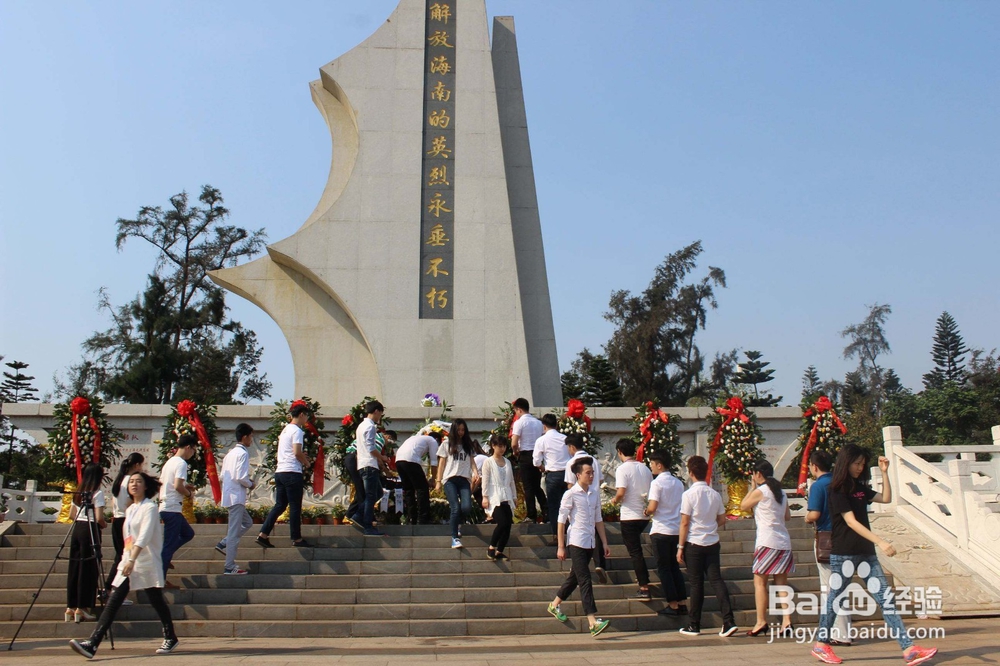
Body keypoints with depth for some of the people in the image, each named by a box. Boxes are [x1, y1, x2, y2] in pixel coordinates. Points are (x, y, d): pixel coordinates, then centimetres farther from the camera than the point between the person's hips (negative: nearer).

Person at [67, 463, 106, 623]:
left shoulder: (78, 492, 11)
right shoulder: (97, 493, -11)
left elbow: (71, 515, 14)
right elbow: (99, 517, -16)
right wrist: (104, 524, 3)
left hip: (77, 529, 7)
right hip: (90, 531, -7)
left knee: (74, 568, 10)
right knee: (88, 569, -1)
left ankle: (70, 607, 14)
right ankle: (81, 608, 1)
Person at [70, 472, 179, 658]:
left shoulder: (150, 507, -9)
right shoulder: (130, 510, 14)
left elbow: (144, 536, -22)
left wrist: (132, 560, -32)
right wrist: (127, 560, 19)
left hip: (147, 563, -7)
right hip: (128, 562, 7)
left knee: (156, 601, 2)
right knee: (112, 603, -4)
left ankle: (170, 638, 19)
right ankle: (92, 644, -10)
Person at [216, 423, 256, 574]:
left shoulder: (231, 453, 15)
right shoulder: (243, 453, -13)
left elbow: (223, 475, 17)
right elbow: (241, 477, -22)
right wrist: (250, 484, -2)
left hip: (229, 495, 9)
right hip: (237, 497, -9)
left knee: (247, 522, 22)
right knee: (234, 531, -4)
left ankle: (224, 544, 15)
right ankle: (230, 567, -1)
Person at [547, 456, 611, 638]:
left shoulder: (595, 493, 9)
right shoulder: (570, 494, -9)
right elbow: (561, 521, -7)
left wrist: (604, 543, 14)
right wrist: (561, 547, -9)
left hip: (590, 542, 7)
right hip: (576, 541, -7)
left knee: (575, 577, 16)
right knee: (585, 580, -11)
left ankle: (555, 604, 34)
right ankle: (593, 621, -14)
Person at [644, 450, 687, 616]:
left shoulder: (657, 482, -13)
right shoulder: (678, 483, 8)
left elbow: (652, 508, -19)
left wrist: (646, 511, 1)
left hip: (661, 531, -6)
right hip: (677, 530, 7)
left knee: (664, 568, 3)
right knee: (674, 566, 14)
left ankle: (673, 605, 4)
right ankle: (682, 604, 13)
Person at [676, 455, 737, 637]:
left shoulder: (689, 495, -12)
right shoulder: (715, 494, 3)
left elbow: (684, 523, -12)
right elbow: (722, 520, 10)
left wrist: (680, 547, -5)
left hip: (694, 544, -4)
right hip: (713, 543, 4)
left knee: (696, 584, 4)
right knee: (716, 580, 5)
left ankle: (694, 625, 13)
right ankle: (729, 621, -4)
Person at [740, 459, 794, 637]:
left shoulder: (760, 491, -8)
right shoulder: (781, 492, 13)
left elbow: (743, 506, 4)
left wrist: (753, 487, 10)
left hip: (768, 542, -7)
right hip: (784, 542, 7)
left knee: (760, 582, -1)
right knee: (781, 583, 8)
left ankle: (761, 622, -3)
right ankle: (786, 621, 2)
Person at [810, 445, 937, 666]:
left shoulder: (860, 487, 13)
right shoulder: (837, 490, -11)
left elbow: (886, 498, 12)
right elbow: (851, 521, -19)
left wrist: (884, 472, 4)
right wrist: (880, 541, -25)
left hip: (866, 553, 7)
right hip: (843, 554, -7)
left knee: (885, 597, 0)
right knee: (835, 598, 4)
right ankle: (821, 645, 18)